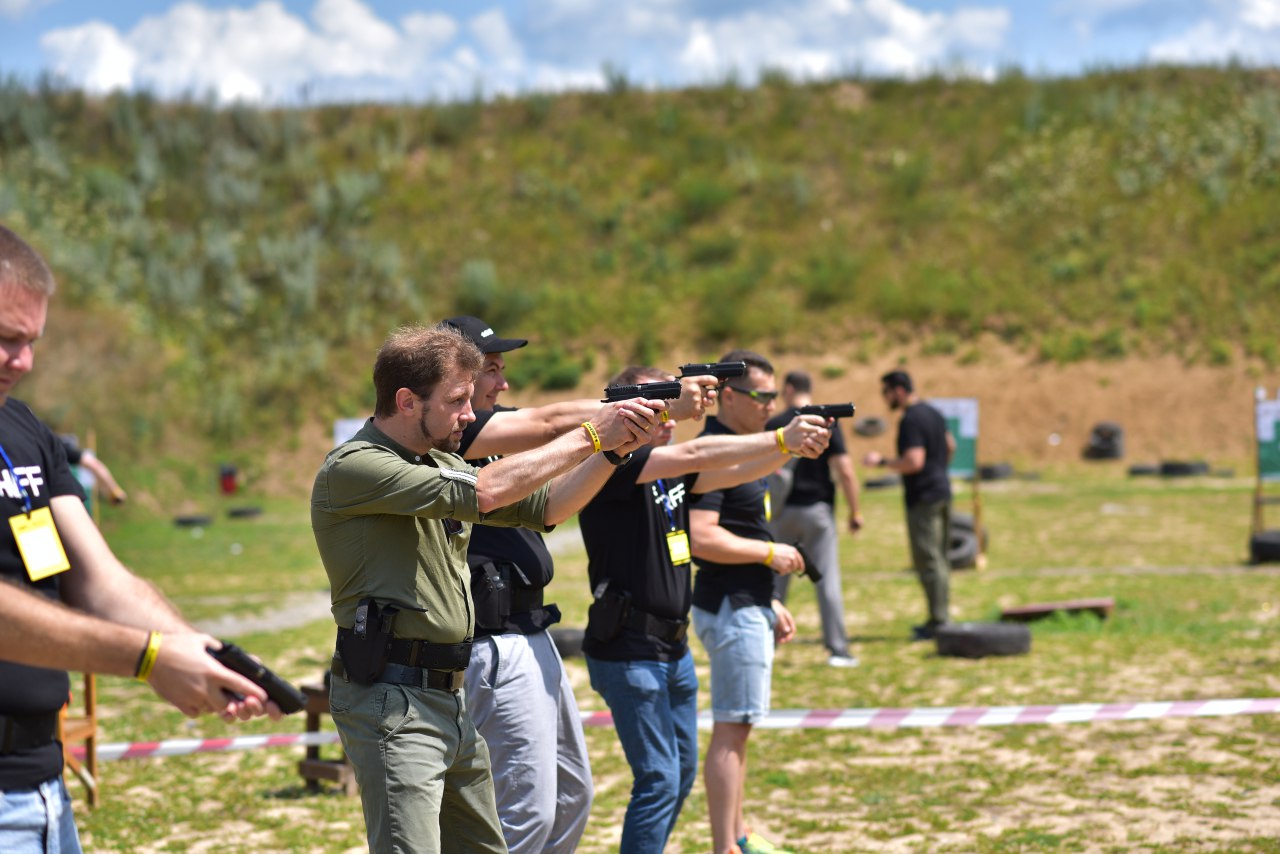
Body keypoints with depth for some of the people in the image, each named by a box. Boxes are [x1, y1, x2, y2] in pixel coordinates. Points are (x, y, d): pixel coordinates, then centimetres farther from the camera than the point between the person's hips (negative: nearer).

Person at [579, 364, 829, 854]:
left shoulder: (670, 469, 9)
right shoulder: (614, 467, -16)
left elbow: (735, 471, 5)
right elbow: (695, 455, -25)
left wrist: (793, 446, -13)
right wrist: (782, 439, -24)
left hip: (673, 648, 9)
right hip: (628, 653, -9)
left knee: (682, 773, 16)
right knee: (659, 780, -8)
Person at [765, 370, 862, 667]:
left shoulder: (772, 425, 0)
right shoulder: (827, 423, -4)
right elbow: (844, 471, -10)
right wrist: (855, 511, -2)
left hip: (782, 511, 1)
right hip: (818, 509, -1)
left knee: (775, 580, 10)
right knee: (828, 581, 1)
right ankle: (837, 649, -2)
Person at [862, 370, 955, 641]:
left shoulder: (911, 420, -18)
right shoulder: (933, 413, 12)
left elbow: (914, 461, -26)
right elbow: (950, 446, 24)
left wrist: (881, 462, -16)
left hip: (922, 497, -10)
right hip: (942, 491, 10)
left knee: (928, 560, -7)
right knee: (939, 559, 15)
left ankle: (938, 621, -7)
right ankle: (942, 617, 20)